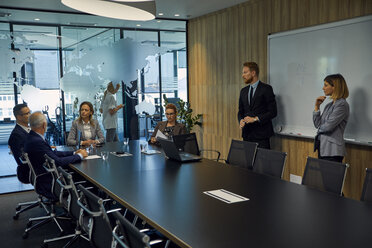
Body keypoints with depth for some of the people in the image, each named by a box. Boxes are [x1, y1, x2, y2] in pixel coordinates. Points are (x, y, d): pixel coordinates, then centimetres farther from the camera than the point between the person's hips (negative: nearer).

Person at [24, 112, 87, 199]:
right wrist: (79, 156, -12)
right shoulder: (37, 142, -26)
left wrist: (74, 153, 4)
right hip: (48, 186, -9)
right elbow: (58, 161, -24)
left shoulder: (32, 138, 5)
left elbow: (53, 153, 11)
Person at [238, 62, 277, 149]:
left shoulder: (266, 89, -4)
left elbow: (272, 112, -8)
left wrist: (255, 119, -16)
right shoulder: (243, 91, 15)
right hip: (247, 134, 5)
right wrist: (241, 120, -3)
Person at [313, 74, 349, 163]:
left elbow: (328, 126, -19)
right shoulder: (329, 105, 13)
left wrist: (320, 128, 2)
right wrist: (317, 107, 4)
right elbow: (317, 124, 11)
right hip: (322, 147, 8)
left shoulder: (342, 105, -13)